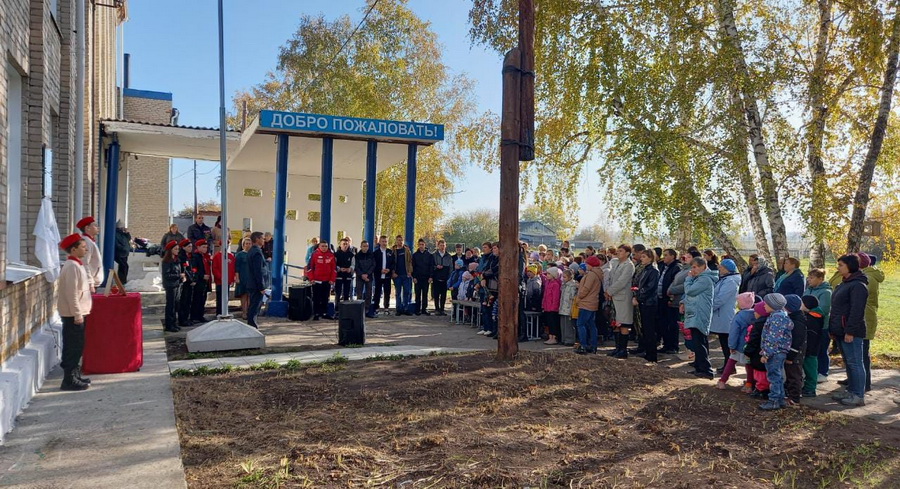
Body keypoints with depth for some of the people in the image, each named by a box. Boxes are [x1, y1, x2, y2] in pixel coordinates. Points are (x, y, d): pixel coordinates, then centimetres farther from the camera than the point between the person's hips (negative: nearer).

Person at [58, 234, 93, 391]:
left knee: (76, 347, 16)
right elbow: (71, 293, -22)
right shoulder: (72, 266, -17)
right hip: (73, 314, -10)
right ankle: (69, 380, 1)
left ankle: (74, 375, 25)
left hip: (78, 313, 10)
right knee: (73, 347, -4)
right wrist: (77, 314, -22)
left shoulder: (77, 264, 14)